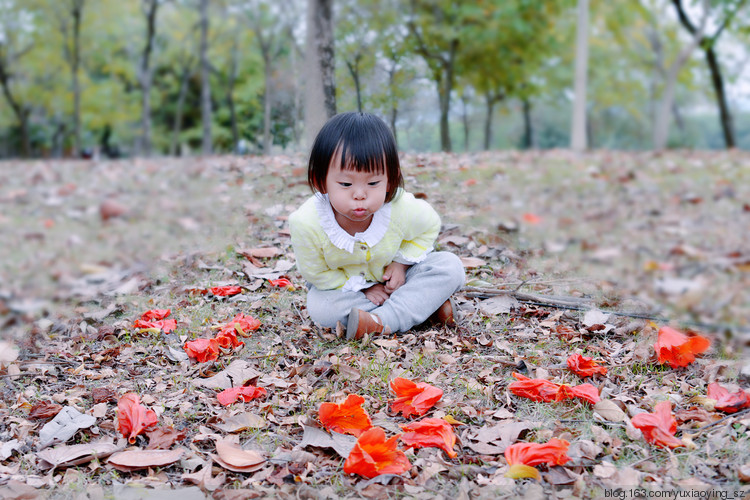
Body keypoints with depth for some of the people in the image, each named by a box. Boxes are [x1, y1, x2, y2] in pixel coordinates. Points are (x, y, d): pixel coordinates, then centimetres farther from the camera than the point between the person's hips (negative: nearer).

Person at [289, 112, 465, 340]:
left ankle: (384, 321, -29)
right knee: (320, 308, -32)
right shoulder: (306, 224, -34)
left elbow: (430, 226, -5)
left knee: (450, 266, -19)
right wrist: (361, 288, -21)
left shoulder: (403, 210, -30)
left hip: (393, 277, 1)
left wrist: (402, 263, -16)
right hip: (345, 284, 0)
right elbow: (315, 272, -18)